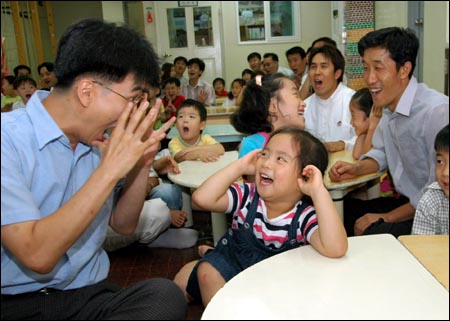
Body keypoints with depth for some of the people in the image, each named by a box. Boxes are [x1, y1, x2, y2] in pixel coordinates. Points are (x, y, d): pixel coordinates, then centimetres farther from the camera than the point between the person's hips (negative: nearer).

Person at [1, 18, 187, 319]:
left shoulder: (98, 140, 3)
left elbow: (123, 225, 10)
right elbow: (37, 255, -23)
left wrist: (141, 164, -6)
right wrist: (109, 170, -23)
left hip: (88, 295, 5)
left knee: (166, 294, -24)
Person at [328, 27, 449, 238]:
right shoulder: (390, 106, 4)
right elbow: (381, 152, 20)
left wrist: (388, 217, -18)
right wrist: (356, 168, -1)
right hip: (405, 202, 8)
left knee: (372, 235, -29)